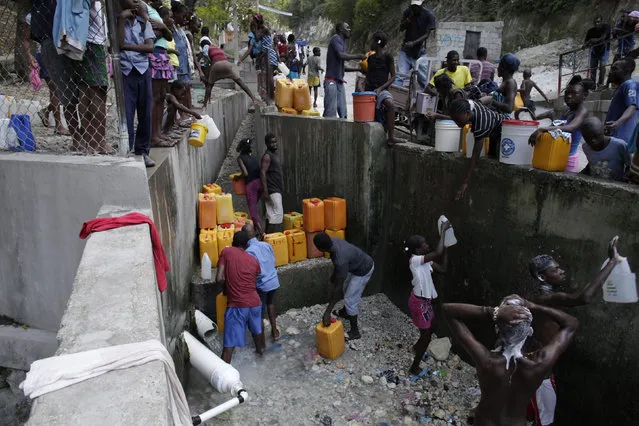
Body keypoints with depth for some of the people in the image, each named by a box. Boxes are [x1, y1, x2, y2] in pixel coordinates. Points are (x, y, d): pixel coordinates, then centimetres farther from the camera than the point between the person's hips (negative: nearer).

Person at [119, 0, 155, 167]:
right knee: (126, 114, -6)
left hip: (143, 70, 3)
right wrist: (122, 18, -8)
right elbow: (119, 43, -11)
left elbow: (150, 47, 0)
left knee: (145, 113, 2)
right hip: (125, 71, -3)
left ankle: (142, 151, 11)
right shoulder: (117, 21, 5)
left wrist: (127, 46, -8)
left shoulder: (144, 23, 12)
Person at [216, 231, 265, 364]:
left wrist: (225, 290, 10)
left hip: (237, 305, -5)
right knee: (257, 329, 32)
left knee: (230, 344, -4)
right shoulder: (254, 260, 9)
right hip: (255, 302, 5)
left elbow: (219, 279, -8)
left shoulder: (226, 252, -2)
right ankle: (260, 349, 56)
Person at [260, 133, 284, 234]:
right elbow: (262, 173, -18)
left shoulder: (276, 155, 17)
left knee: (271, 214, 11)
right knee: (278, 213, -12)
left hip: (277, 190, 9)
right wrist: (265, 191, -23)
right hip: (272, 190, -9)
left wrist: (281, 189, 22)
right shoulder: (267, 156, -12)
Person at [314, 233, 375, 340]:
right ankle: (345, 312, 50)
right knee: (346, 288, 26)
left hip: (363, 271, -9)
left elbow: (338, 288, -33)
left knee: (350, 300, -1)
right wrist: (334, 275, 21)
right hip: (357, 265, 9)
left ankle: (354, 332, 15)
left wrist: (327, 312, -29)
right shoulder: (333, 242, -17)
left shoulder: (341, 259, -39)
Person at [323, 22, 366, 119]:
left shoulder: (342, 42, 23)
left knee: (343, 113, 5)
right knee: (330, 113, -12)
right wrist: (358, 56, -11)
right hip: (331, 80, -9)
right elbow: (341, 55, -21)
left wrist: (358, 69, 18)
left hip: (339, 81, 9)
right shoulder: (336, 39, -3)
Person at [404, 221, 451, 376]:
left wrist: (446, 247, -4)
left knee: (429, 329, 28)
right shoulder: (415, 260, -27)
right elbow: (438, 253, -37)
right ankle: (414, 368, 18)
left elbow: (443, 269, 1)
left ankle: (417, 347, 56)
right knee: (426, 335, 3)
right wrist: (443, 231, -28)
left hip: (425, 299, 9)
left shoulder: (424, 260, 1)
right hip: (419, 302, -9)